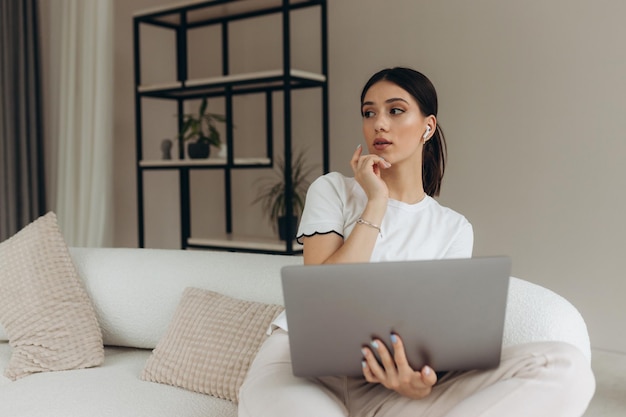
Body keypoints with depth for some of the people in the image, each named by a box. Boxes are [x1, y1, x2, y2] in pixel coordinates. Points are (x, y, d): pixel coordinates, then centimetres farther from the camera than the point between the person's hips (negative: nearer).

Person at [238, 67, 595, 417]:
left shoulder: (454, 229, 13)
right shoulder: (332, 190, 9)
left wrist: (420, 378, -23)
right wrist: (376, 203, -6)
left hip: (384, 387, 4)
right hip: (302, 363, -3)